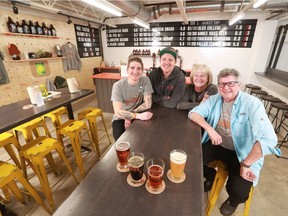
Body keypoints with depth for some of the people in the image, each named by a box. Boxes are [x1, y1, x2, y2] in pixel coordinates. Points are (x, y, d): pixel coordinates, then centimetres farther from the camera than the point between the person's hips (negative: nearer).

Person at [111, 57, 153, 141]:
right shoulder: (118, 85, -16)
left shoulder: (145, 80, -10)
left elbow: (148, 104, -11)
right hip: (120, 118, -2)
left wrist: (129, 116, -18)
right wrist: (138, 115, -36)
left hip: (137, 117, 2)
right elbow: (118, 112, -23)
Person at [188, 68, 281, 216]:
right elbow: (193, 113, -6)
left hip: (242, 153, -3)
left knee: (239, 192, -20)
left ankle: (233, 200, 23)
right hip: (217, 145, 4)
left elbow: (268, 139, -28)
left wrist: (246, 164, -27)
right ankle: (212, 177, 23)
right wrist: (209, 129, -22)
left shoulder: (252, 103, -19)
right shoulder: (214, 99, -3)